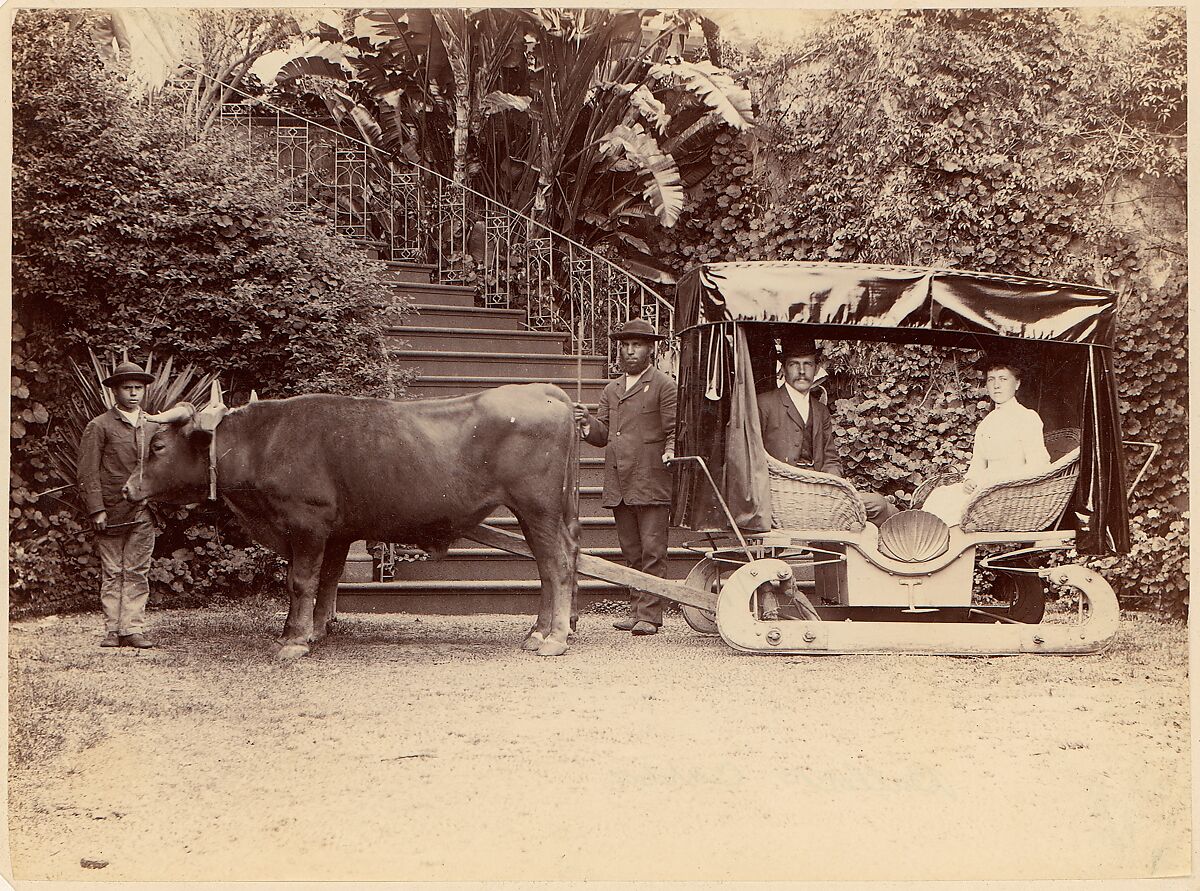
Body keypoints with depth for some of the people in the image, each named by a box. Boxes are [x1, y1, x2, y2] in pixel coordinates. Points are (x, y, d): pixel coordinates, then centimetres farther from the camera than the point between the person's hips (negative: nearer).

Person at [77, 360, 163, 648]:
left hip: (144, 514, 3)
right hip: (111, 513, -3)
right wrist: (97, 510, -11)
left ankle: (132, 629, 3)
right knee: (112, 573, 2)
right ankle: (112, 631, 7)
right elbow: (88, 472, -3)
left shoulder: (154, 427, 13)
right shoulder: (99, 427, 1)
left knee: (137, 572, 1)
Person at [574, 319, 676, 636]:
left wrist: (670, 452, -22)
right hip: (618, 486, 6)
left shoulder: (665, 386, 2)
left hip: (651, 484, -6)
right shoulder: (611, 390, 21)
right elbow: (602, 435, 17)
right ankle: (636, 611, 15)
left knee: (652, 552, -7)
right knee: (631, 553, 10)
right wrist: (587, 424, -3)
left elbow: (675, 430, -3)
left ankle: (650, 615, -7)